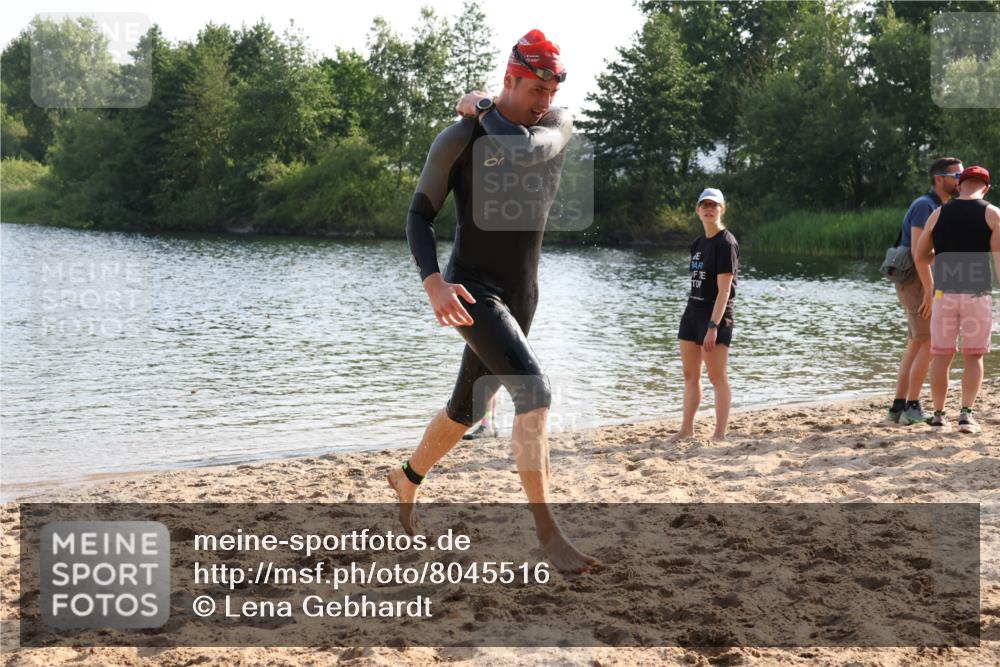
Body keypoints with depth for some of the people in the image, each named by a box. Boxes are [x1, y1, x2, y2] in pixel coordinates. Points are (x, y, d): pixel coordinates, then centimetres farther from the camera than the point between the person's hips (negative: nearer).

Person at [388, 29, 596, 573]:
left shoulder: (558, 125, 2)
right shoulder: (459, 138, -10)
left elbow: (524, 152, -22)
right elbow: (419, 215, -7)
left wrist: (483, 109, -9)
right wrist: (433, 282, -21)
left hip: (522, 294, 6)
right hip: (472, 291, -6)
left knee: (468, 407, 18)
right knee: (534, 391, -25)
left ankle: (407, 479, 43)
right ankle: (545, 528, -19)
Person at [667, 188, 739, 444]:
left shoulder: (726, 243, -12)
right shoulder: (698, 243, 13)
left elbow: (724, 290, -18)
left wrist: (713, 326, -23)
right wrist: (692, 315, 12)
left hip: (715, 314, -9)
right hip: (693, 310, 9)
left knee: (717, 377, -2)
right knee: (690, 374, 13)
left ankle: (720, 434, 4)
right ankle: (687, 428, 22)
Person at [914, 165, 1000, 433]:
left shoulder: (938, 214, 6)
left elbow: (920, 256, 11)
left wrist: (928, 290, 23)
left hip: (944, 293, 2)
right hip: (977, 294, -1)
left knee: (941, 356, 10)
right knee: (974, 357, 8)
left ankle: (938, 416, 10)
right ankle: (966, 414, -3)